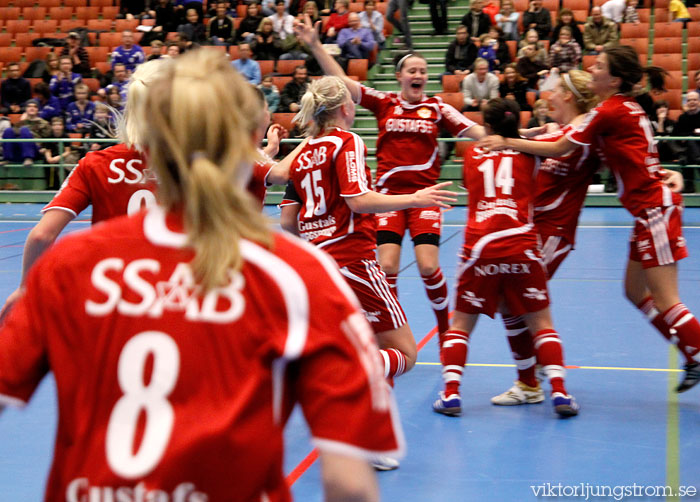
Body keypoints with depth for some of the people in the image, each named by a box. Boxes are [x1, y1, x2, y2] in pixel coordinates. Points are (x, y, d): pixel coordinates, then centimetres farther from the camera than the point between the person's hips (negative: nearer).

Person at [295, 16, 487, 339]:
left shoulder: (437, 108, 5)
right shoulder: (384, 103, 5)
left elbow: (477, 132, 0)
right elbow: (341, 81, 0)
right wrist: (315, 45, -7)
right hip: (388, 193, 0)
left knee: (428, 267, -9)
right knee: (387, 267, -10)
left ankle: (445, 328, 15)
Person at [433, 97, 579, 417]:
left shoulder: (472, 155, 16)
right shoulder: (529, 154, 12)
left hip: (479, 247, 1)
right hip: (521, 248, 0)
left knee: (460, 325, 12)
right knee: (541, 324, 9)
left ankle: (450, 393, 1)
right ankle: (559, 392, -3)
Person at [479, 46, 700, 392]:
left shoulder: (610, 111, -14)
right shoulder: (627, 107, 13)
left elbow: (558, 149, -8)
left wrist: (507, 142, -2)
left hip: (655, 208, -10)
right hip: (650, 209, 10)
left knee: (665, 302, -7)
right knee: (636, 292, 15)